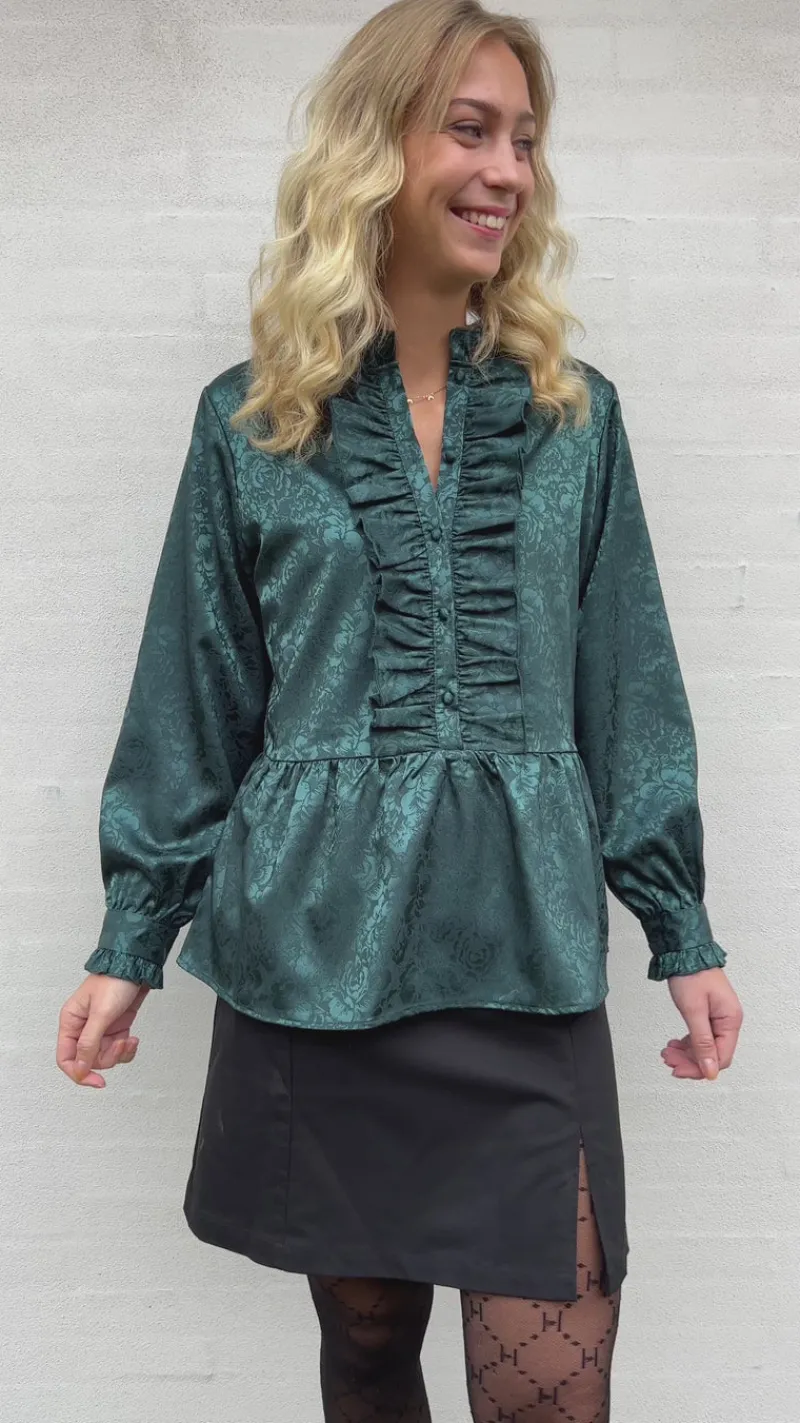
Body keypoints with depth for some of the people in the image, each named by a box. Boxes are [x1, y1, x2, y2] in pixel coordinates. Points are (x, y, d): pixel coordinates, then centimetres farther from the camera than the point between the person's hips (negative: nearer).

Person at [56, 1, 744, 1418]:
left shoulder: (573, 411, 7)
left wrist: (683, 929, 5)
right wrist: (130, 942, 5)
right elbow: (194, 702, 6)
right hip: (312, 949, 0)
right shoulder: (251, 420, 3)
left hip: (527, 951, 1)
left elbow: (628, 690, 8)